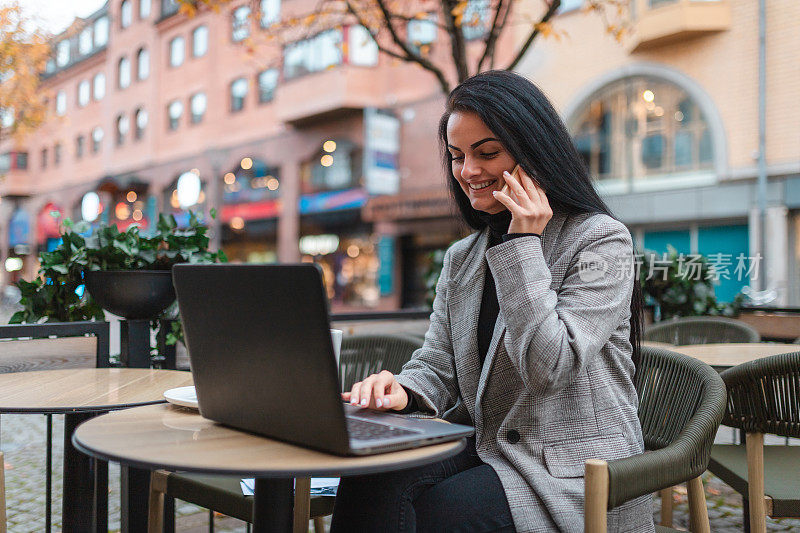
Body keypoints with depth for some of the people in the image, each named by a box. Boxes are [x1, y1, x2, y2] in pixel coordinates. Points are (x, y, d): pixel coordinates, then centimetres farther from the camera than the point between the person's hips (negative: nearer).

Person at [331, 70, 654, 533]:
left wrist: (523, 245, -15)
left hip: (573, 472, -5)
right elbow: (438, 365, 8)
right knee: (370, 481, -24)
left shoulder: (601, 240, -7)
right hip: (485, 451, 5)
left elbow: (549, 367, -18)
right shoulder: (461, 259, 13)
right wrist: (403, 390, -16)